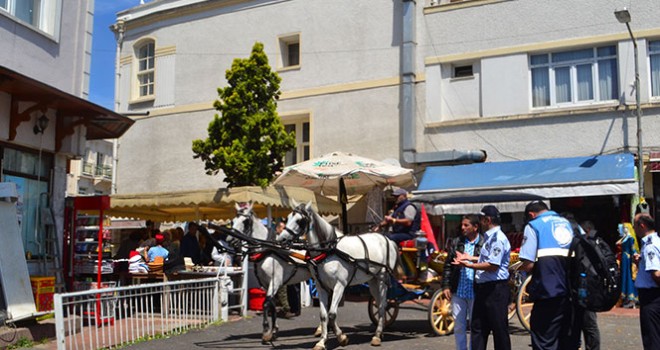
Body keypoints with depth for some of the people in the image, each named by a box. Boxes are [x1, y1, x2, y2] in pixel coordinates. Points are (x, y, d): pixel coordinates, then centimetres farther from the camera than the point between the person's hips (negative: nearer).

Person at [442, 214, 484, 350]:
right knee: (458, 326, 11)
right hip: (458, 292, 4)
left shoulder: (484, 244, -5)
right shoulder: (456, 243, 8)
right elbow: (448, 266, 9)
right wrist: (446, 286, 3)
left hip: (475, 293, -4)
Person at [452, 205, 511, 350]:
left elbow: (493, 265, -23)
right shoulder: (489, 237, 15)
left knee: (499, 328, 0)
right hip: (483, 287, 10)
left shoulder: (498, 238, -17)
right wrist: (470, 257, 21)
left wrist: (469, 265, -18)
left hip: (496, 289, -10)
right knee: (477, 326, 12)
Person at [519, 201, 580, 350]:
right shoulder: (569, 223, 17)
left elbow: (528, 265, -10)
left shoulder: (533, 225, -1)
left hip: (549, 291, -6)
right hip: (574, 291, 6)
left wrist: (520, 268, 11)